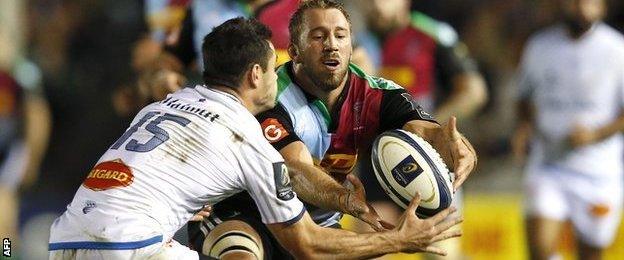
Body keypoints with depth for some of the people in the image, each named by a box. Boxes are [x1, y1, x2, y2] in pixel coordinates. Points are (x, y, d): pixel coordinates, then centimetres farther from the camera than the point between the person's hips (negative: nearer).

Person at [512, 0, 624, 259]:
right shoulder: (538, 46, 5)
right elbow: (526, 97, 20)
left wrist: (597, 134, -20)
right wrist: (525, 125, 0)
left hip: (599, 173, -2)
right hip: (548, 167, 2)